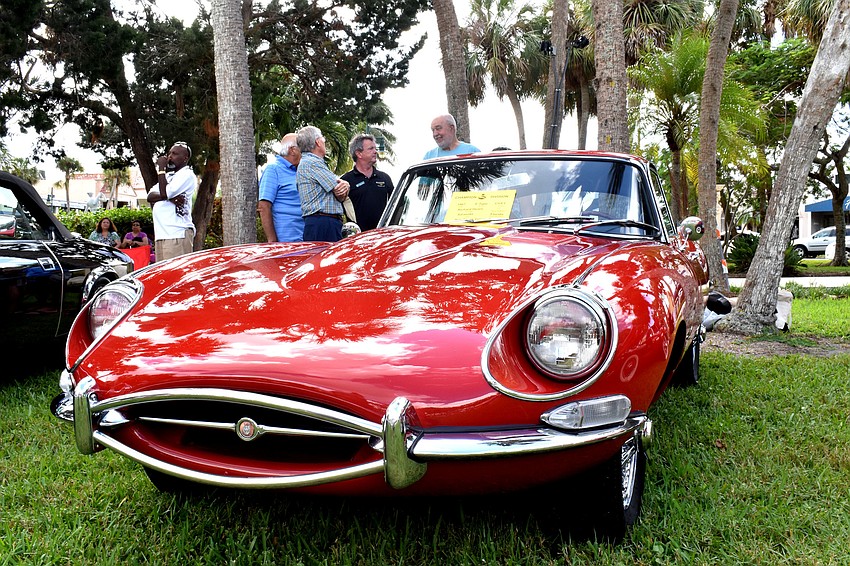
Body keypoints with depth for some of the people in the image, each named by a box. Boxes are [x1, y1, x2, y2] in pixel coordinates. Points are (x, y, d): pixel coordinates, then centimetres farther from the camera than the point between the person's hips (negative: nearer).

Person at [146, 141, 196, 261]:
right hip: (161, 233, 9)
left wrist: (161, 169, -4)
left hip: (178, 234, -9)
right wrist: (170, 197, -6)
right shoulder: (168, 175, 26)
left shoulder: (187, 174, -2)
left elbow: (164, 193, -14)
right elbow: (150, 197, 13)